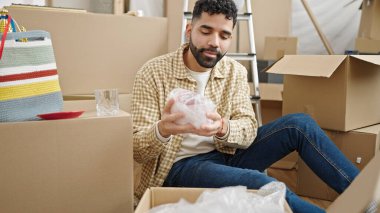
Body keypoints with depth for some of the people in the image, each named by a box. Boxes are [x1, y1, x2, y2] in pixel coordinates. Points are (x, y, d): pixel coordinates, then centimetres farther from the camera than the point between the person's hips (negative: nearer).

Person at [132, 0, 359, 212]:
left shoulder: (235, 71, 1)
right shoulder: (153, 72, -11)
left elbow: (249, 130, -9)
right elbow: (137, 149, -14)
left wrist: (222, 128, -33)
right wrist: (162, 130, -37)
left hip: (225, 155, 5)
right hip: (180, 167, -5)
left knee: (299, 124, -11)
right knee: (256, 182, -33)